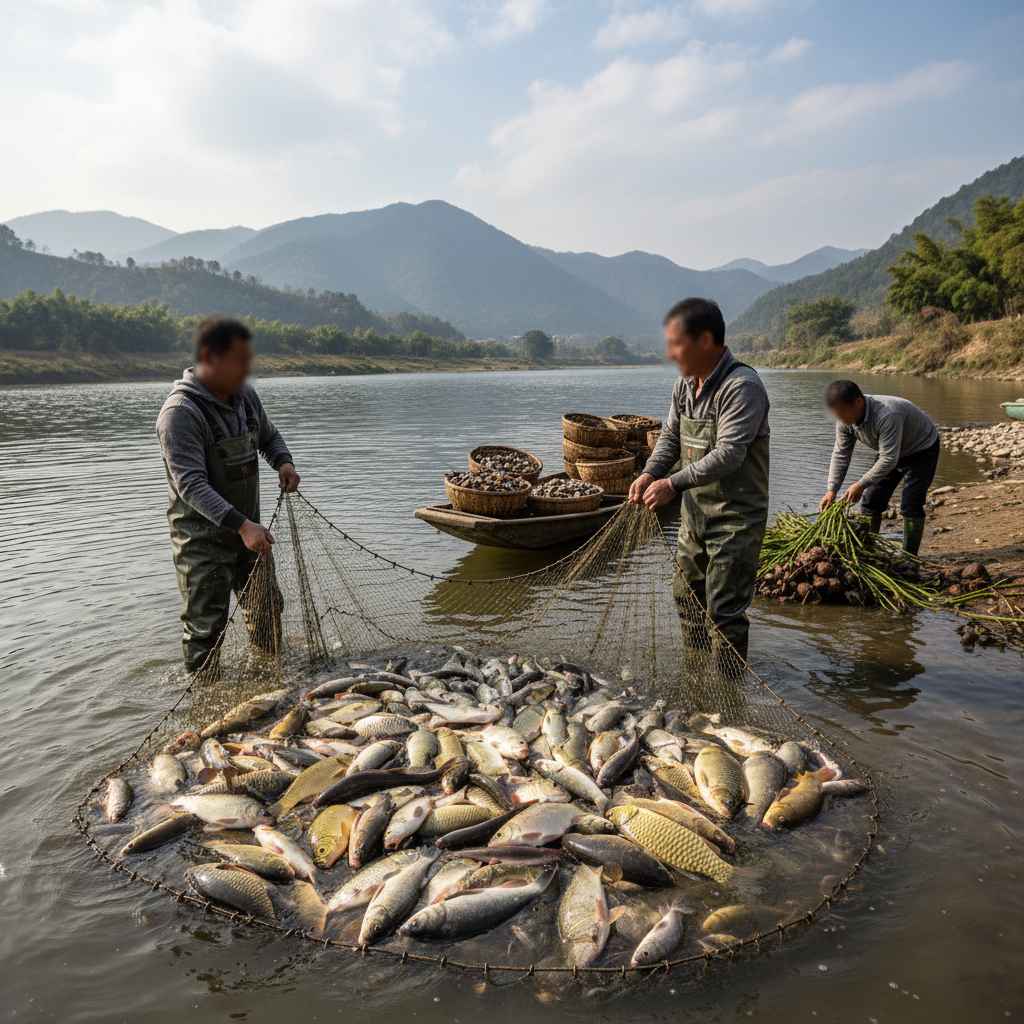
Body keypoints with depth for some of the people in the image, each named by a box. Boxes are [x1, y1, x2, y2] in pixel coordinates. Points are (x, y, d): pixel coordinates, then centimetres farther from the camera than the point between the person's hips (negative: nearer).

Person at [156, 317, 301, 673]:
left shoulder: (244, 394, 0)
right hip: (202, 538, -7)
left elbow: (269, 436, 18)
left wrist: (283, 462, -5)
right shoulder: (180, 412, -23)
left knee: (267, 609, 19)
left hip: (247, 529, 8)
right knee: (207, 627, -1)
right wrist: (242, 525, -39)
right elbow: (191, 484, -29)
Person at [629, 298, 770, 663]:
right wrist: (650, 473, -8)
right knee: (687, 597, 21)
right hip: (695, 513, 9)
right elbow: (671, 435, 9)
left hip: (735, 517, -9)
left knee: (724, 610, -1)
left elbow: (728, 454, -28)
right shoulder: (685, 383, 5)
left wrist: (674, 484, -29)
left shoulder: (742, 386, -22)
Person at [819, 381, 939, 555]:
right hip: (890, 450, 7)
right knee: (870, 501, 3)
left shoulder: (887, 416, -42)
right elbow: (841, 454, -13)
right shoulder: (845, 419, -19)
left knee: (910, 505, -14)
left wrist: (861, 484, -38)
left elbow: (889, 459, -40)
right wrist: (831, 490, -21)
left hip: (921, 449, -7)